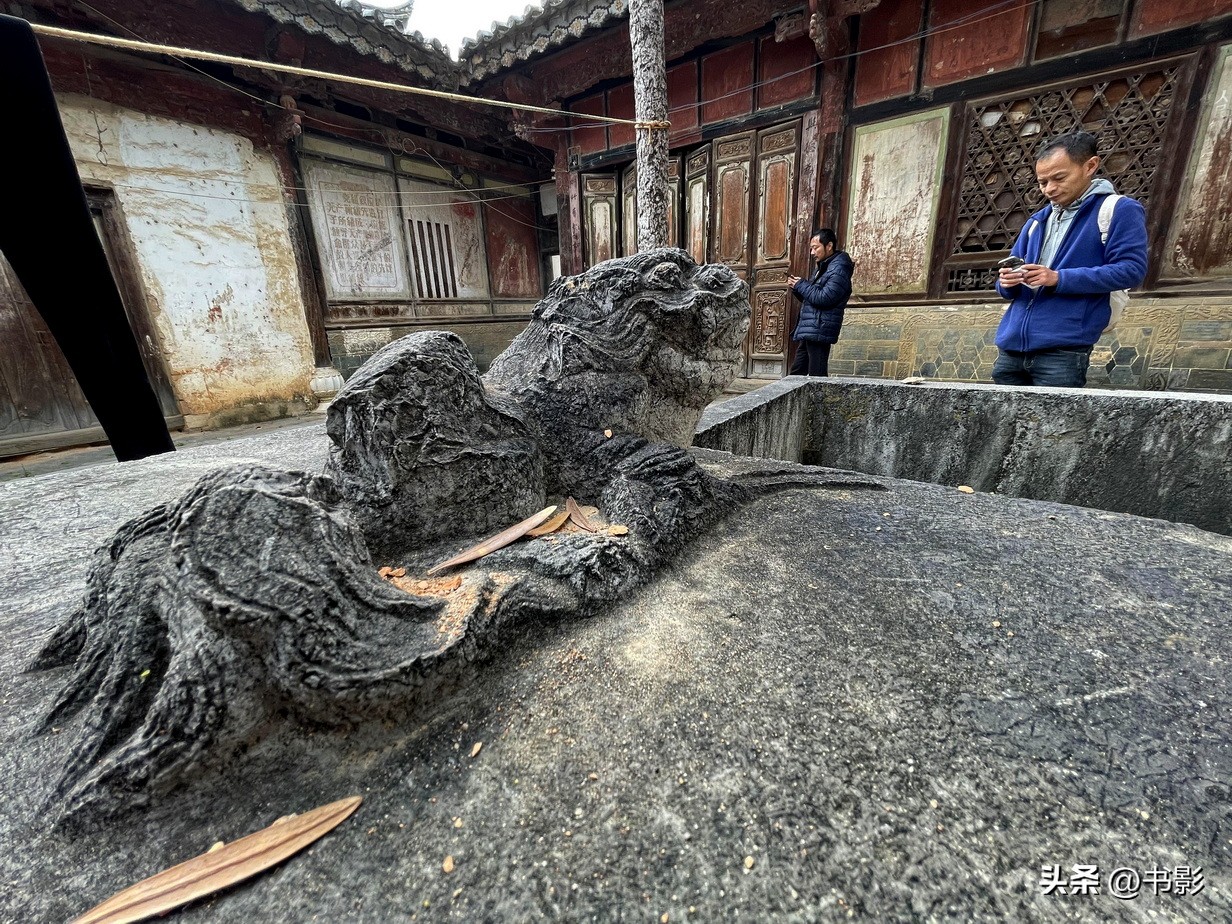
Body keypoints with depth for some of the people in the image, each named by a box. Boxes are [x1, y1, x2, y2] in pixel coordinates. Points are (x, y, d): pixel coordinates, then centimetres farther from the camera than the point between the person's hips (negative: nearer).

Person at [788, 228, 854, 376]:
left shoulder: (839, 269, -10)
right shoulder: (824, 267, 21)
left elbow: (823, 298, -21)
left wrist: (801, 285, -9)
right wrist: (797, 287, 6)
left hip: (819, 332, -10)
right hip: (809, 332, 10)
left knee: (816, 377, -7)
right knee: (796, 373, 13)